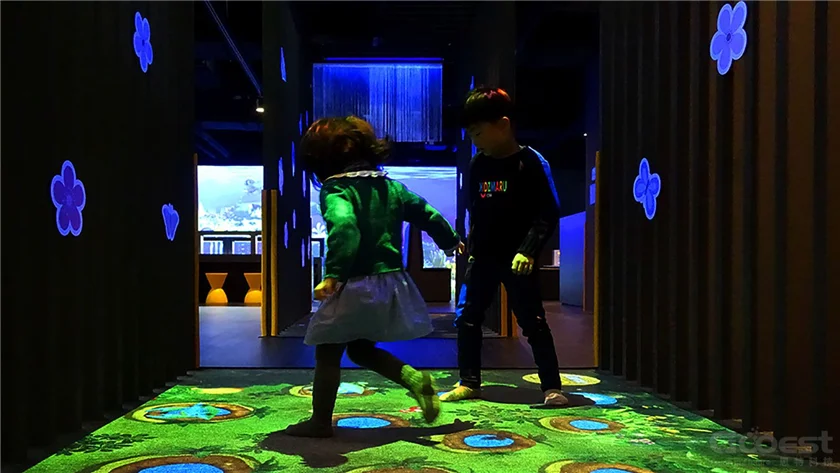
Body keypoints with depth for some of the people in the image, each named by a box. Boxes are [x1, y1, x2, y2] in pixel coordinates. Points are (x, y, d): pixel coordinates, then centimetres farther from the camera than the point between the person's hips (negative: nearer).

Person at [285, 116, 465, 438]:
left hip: (355, 286, -7)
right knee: (361, 349, 22)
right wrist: (451, 241, 34)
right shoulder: (390, 186, 10)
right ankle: (414, 379, 4)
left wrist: (333, 274, -36)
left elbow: (344, 227, -32)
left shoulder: (335, 191, -12)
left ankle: (320, 422, 17)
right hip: (392, 282, 8)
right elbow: (428, 214, 18)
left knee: (328, 353, 8)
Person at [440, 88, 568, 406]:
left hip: (517, 259, -6)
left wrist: (528, 251, -22)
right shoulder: (478, 164, 5)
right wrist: (471, 245, 15)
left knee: (533, 322, -1)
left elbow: (548, 214, -14)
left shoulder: (532, 163, -12)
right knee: (466, 317, 6)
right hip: (483, 256, 6)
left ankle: (552, 386, 9)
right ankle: (469, 383, 18)